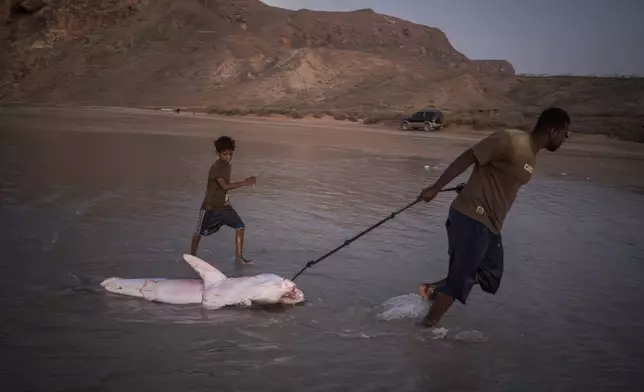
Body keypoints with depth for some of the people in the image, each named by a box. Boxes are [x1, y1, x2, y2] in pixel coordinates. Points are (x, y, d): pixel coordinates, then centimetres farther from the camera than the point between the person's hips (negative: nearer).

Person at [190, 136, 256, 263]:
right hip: (210, 207, -7)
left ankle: (239, 256, 4)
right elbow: (225, 186, -32)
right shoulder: (215, 168, -23)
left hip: (224, 205, 7)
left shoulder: (228, 166, 4)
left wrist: (226, 198, 10)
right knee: (200, 232, 9)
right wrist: (244, 183, -35)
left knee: (240, 226, -5)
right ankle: (192, 256, 29)